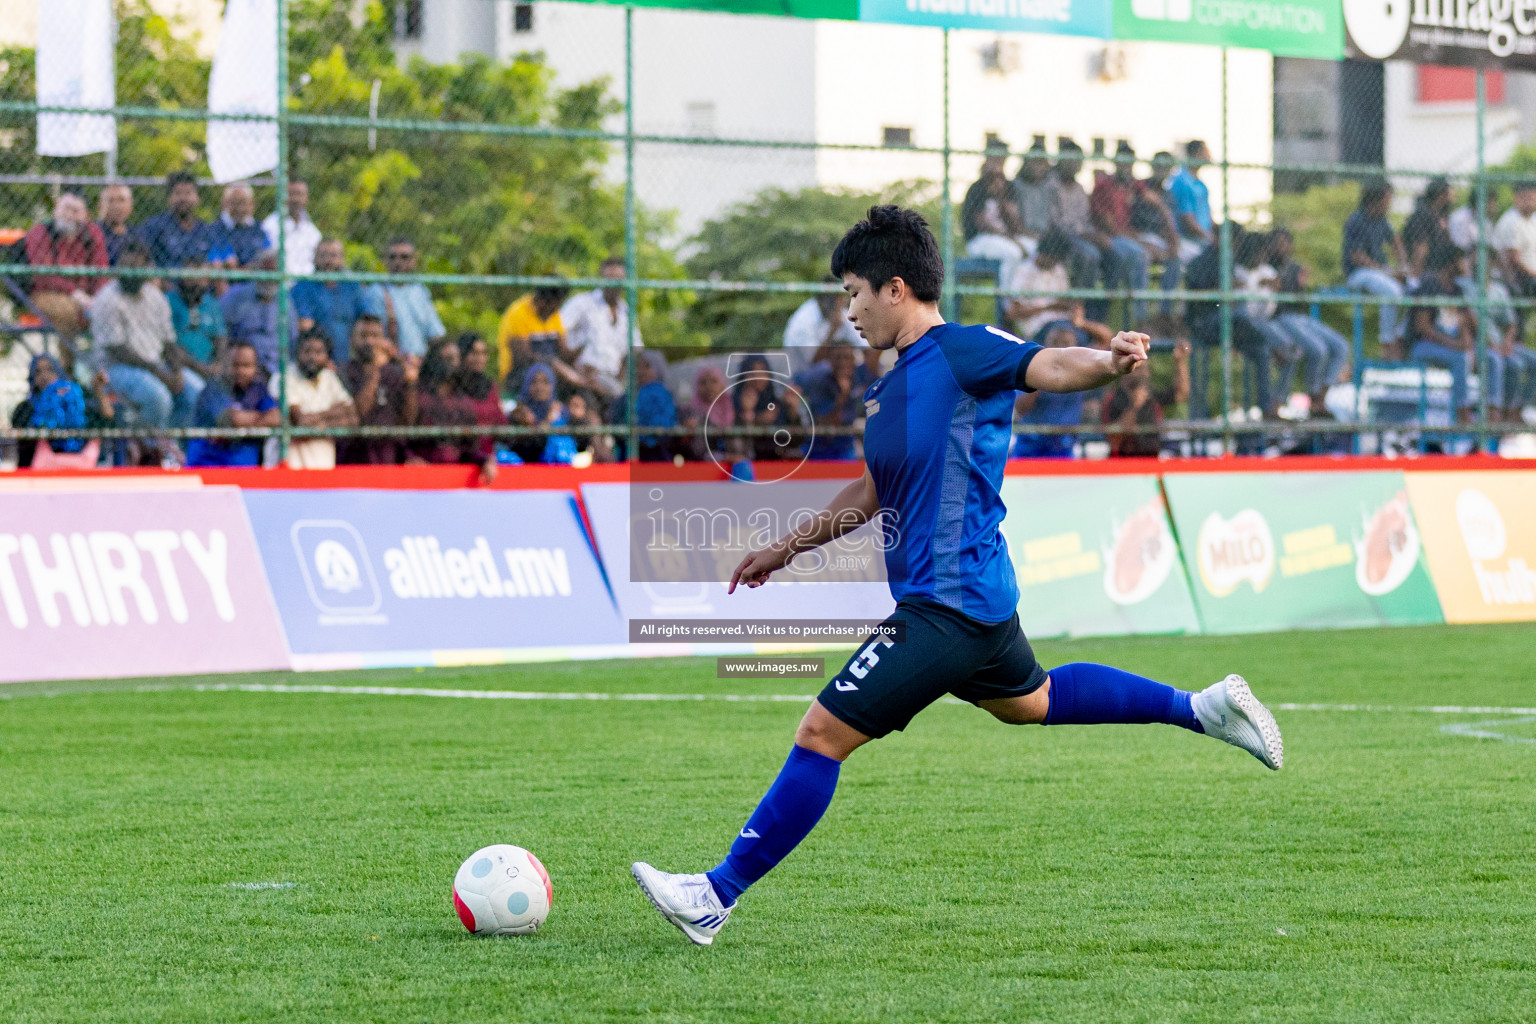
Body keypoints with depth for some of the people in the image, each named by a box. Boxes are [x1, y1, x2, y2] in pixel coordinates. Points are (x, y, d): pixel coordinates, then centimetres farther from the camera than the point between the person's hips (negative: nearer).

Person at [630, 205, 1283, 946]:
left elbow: (1048, 367, -27)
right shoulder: (890, 389, 14)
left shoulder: (963, 354, -13)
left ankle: (716, 898, -6)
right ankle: (1203, 708, 36)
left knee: (821, 734, -10)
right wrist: (785, 549, 30)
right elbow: (872, 495, 26)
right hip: (980, 600, 10)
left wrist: (1110, 363, -48)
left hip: (947, 606, -10)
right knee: (1029, 702, 31)